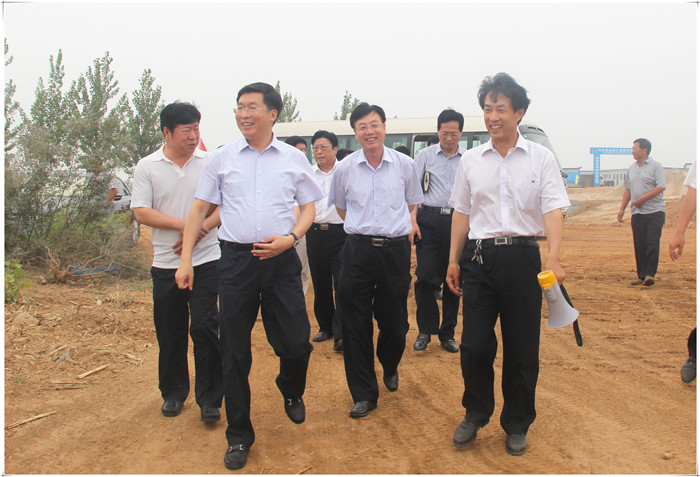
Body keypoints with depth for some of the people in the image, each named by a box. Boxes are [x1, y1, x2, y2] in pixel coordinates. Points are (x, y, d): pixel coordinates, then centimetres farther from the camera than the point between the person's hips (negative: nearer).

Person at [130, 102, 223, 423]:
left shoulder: (210, 163, 2)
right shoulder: (147, 167, 2)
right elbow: (141, 212, -5)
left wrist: (201, 229, -16)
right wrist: (182, 224, -16)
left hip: (206, 260, -1)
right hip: (166, 263, 2)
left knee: (205, 328, -5)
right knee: (169, 332, 11)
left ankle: (209, 398, 8)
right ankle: (173, 393, 30)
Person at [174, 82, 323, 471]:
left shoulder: (294, 158, 6)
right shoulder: (222, 158, 6)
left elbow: (308, 207, 10)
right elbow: (199, 208, 8)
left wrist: (291, 237, -9)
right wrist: (186, 259, 2)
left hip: (281, 259, 0)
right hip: (235, 259, 0)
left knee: (296, 343, 1)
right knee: (234, 352, 5)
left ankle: (291, 391, 38)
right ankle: (238, 436, 21)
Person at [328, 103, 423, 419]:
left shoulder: (405, 165, 2)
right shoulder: (344, 168, 2)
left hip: (396, 251, 0)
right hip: (357, 251, 0)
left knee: (395, 322, 8)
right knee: (356, 325, 1)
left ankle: (390, 367, 42)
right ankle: (363, 394, 16)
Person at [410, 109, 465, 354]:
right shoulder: (425, 155, 9)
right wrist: (412, 220, -4)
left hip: (458, 221, 1)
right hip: (429, 220, -1)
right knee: (425, 276, -6)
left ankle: (448, 333, 18)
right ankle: (425, 330, 11)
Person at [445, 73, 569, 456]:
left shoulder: (540, 158, 2)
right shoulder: (470, 160, 9)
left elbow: (553, 209, -7)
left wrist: (553, 259, -21)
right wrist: (454, 260, 11)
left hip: (522, 256, -1)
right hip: (478, 256, 2)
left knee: (523, 348, 6)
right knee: (473, 345, 2)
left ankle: (516, 425, 25)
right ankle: (475, 414, 26)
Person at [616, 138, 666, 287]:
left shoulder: (655, 166, -3)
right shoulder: (631, 169, 16)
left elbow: (661, 187, -12)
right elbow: (627, 190, 20)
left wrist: (642, 198, -17)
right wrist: (622, 209, 14)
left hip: (654, 212, -6)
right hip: (637, 213, 6)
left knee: (652, 244, -8)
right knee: (639, 245, 5)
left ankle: (649, 274, -5)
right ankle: (641, 276, 10)